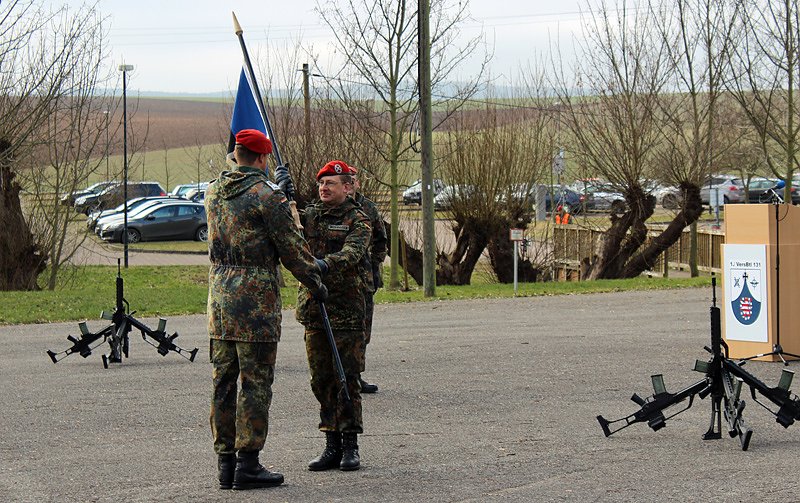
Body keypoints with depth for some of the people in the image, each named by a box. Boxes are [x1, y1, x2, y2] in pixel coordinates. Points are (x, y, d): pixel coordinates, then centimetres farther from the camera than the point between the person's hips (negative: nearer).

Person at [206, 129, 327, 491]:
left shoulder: (214, 192, 10)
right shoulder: (266, 195, -11)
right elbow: (291, 247, -8)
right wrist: (315, 281, 6)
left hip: (219, 294, 7)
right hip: (255, 297, -7)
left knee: (223, 380, 10)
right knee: (255, 382, -2)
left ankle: (225, 462, 14)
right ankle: (247, 464, -2)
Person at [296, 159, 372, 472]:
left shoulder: (357, 221, -2)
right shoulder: (309, 215, 13)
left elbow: (352, 252, -20)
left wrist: (326, 264, -39)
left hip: (347, 308, -5)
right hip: (313, 308, 5)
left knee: (347, 378, -3)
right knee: (322, 380, 7)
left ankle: (350, 446, 4)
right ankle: (332, 446, 14)